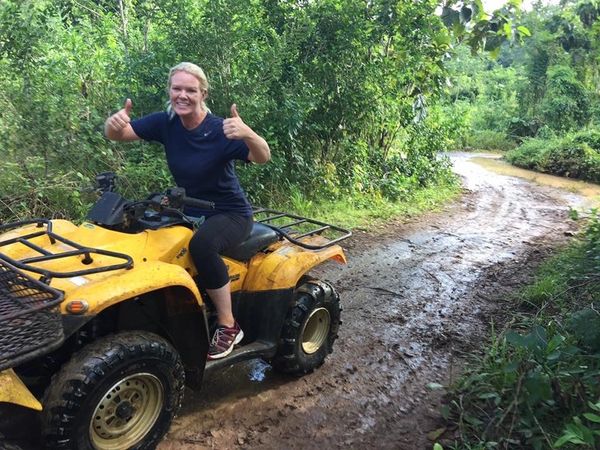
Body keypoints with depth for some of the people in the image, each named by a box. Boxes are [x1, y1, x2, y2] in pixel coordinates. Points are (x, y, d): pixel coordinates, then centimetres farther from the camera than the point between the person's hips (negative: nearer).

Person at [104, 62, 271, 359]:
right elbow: (117, 135, -6)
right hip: (189, 210, 6)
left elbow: (263, 158, -29)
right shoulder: (165, 123, -4)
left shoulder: (219, 130, -18)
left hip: (230, 214, -6)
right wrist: (114, 122, -31)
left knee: (201, 243, -35)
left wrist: (248, 134, -51)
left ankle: (228, 327, -18)